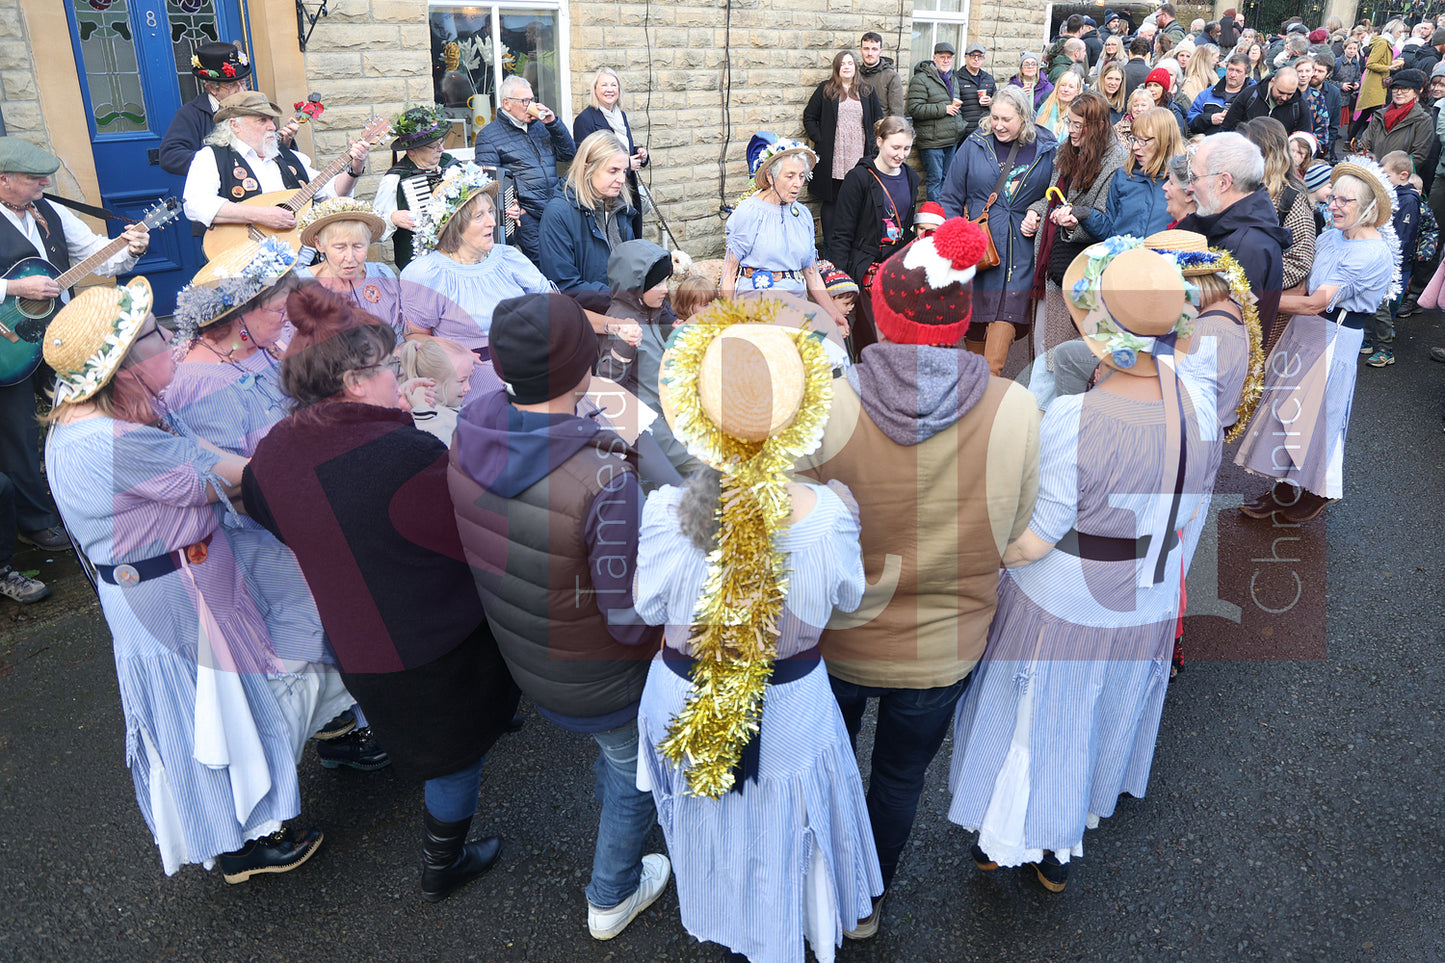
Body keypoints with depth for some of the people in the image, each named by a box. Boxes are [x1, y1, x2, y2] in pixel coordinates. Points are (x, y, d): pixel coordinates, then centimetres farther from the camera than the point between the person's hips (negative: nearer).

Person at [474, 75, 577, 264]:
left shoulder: (539, 125, 23)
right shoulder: (488, 136, 5)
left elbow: (568, 153, 17)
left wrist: (553, 122, 4)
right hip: (525, 212, -5)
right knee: (541, 261, -19)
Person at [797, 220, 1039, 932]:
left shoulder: (828, 407, -26)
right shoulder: (1016, 413, -21)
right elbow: (1016, 534, -7)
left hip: (835, 642, 0)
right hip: (943, 652, 1)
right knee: (901, 778, 28)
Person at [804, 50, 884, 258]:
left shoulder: (867, 93, 13)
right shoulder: (825, 90, 6)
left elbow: (878, 120, 18)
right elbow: (809, 118, 7)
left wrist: (872, 143, 5)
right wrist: (819, 140, -4)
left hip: (859, 157, 2)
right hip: (832, 159, -2)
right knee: (830, 201, 1)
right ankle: (830, 248, 9)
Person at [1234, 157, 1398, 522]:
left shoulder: (1373, 254, -20)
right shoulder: (1332, 236, 5)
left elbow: (1317, 303, -24)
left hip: (1335, 340, -8)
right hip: (1304, 329, 8)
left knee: (1314, 415, 3)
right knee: (1286, 407, 11)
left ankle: (1317, 492, 24)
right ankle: (1285, 489, 23)